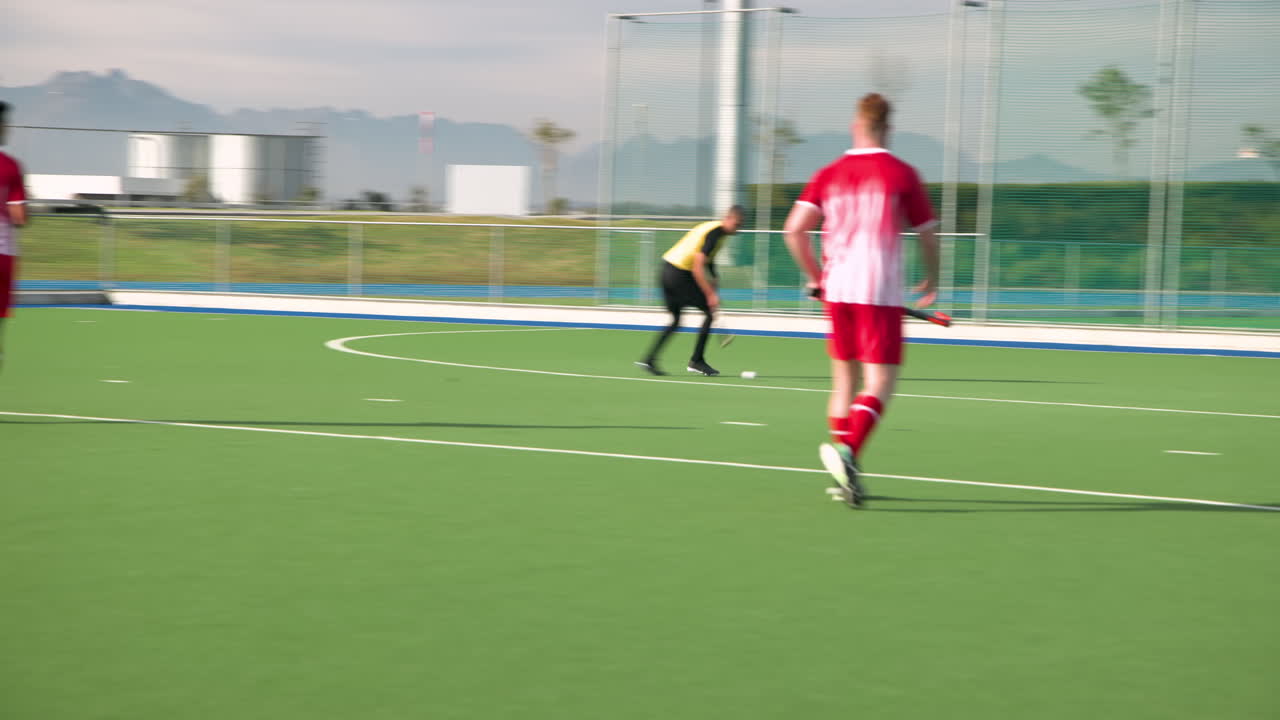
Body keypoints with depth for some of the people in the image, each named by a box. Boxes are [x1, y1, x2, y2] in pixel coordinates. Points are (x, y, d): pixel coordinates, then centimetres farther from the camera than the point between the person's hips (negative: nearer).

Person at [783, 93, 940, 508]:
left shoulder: (829, 175, 7)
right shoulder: (901, 175, -1)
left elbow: (794, 229, -1)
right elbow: (928, 236, 1)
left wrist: (815, 277, 13)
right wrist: (932, 280, 19)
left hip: (836, 291, 4)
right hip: (881, 293, -4)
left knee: (845, 382, 15)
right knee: (880, 385, -5)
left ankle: (847, 475, 18)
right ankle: (846, 450, -30)